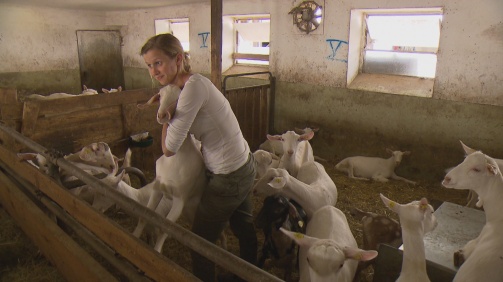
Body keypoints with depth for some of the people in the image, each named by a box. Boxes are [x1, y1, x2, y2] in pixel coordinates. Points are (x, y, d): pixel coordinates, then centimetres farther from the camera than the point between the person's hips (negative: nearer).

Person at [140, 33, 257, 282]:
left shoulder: (194, 85, -25)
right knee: (243, 227, 28)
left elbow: (169, 149, -22)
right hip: (242, 166, 10)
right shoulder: (189, 84, 3)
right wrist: (167, 104, -1)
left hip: (228, 177, -10)